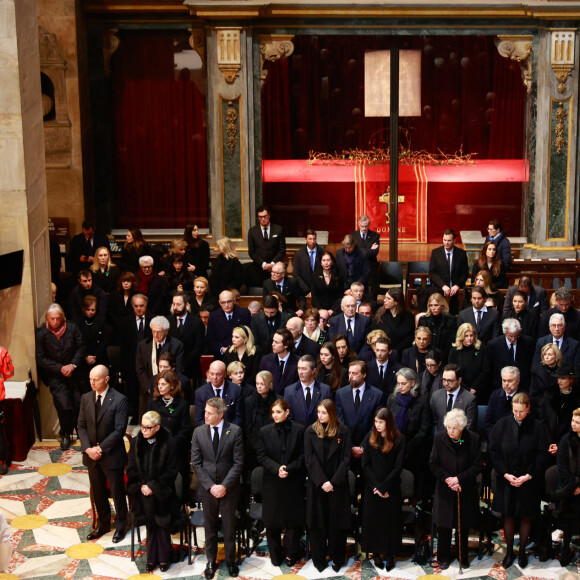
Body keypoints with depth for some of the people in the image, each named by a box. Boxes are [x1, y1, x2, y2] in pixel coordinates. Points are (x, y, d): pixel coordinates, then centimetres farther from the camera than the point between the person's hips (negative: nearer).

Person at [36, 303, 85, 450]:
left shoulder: (72, 328, -4)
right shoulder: (41, 333, -8)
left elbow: (81, 347, 2)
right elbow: (41, 358, -6)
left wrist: (73, 365, -12)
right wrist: (60, 368, -13)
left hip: (74, 372, 2)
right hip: (55, 376, -2)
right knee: (64, 406, -14)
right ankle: (65, 434, 10)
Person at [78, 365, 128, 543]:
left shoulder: (120, 400, -14)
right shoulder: (86, 398, 2)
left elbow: (119, 430, -17)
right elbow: (81, 426, 4)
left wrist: (101, 448, -18)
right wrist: (88, 448, -11)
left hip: (112, 455, -5)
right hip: (92, 455, 5)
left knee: (117, 492, 8)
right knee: (98, 492, 17)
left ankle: (120, 526, 26)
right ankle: (102, 524, 34)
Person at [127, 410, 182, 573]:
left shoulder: (168, 443, -13)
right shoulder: (137, 442, -3)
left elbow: (171, 471, -11)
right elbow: (131, 469, 2)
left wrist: (153, 487, -16)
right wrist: (141, 486, -12)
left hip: (162, 493, -2)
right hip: (144, 492, 2)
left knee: (162, 525, -1)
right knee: (151, 525, 1)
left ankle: (164, 558, 13)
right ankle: (152, 558, 13)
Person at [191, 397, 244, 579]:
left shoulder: (235, 431, -8)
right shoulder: (198, 432, -2)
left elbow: (238, 462, -8)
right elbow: (196, 463, 0)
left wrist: (225, 485, -14)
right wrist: (210, 486, -10)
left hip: (229, 487, -1)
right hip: (207, 487, 2)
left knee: (229, 526, 9)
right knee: (210, 526, 11)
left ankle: (231, 561, 26)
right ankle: (211, 562, 25)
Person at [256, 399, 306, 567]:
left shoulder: (299, 430, -2)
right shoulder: (265, 431, 2)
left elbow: (303, 455, -3)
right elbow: (261, 456, -1)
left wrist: (289, 469, -17)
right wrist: (276, 469, -16)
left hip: (294, 483, -1)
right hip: (272, 483, 1)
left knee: (294, 520, 4)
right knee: (272, 521, 6)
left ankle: (291, 554, 18)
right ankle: (275, 556, 18)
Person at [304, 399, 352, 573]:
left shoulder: (343, 431, -2)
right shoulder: (310, 431, 0)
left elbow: (346, 458, -4)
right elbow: (309, 459, -4)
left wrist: (333, 482, -12)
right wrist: (321, 482, -13)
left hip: (337, 485, -1)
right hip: (316, 485, 1)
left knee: (337, 522, 5)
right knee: (317, 523, 6)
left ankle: (337, 559, 17)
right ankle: (319, 559, 17)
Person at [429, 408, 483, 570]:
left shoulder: (473, 439, -11)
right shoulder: (440, 438, -8)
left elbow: (478, 465, -8)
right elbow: (433, 464, -3)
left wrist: (459, 478, -16)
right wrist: (448, 479, -14)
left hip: (466, 490, 0)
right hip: (445, 491, 0)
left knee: (463, 526, 10)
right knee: (444, 526, 7)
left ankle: (463, 558, 26)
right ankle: (443, 558, 21)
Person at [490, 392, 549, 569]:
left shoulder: (537, 427, -9)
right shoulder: (502, 425, -6)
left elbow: (542, 456, -6)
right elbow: (494, 452, -2)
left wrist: (528, 476, -13)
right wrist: (505, 474, -10)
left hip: (528, 482, -1)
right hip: (506, 480, 1)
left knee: (525, 517, 9)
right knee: (508, 516, 9)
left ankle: (522, 551, 26)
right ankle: (509, 551, 23)